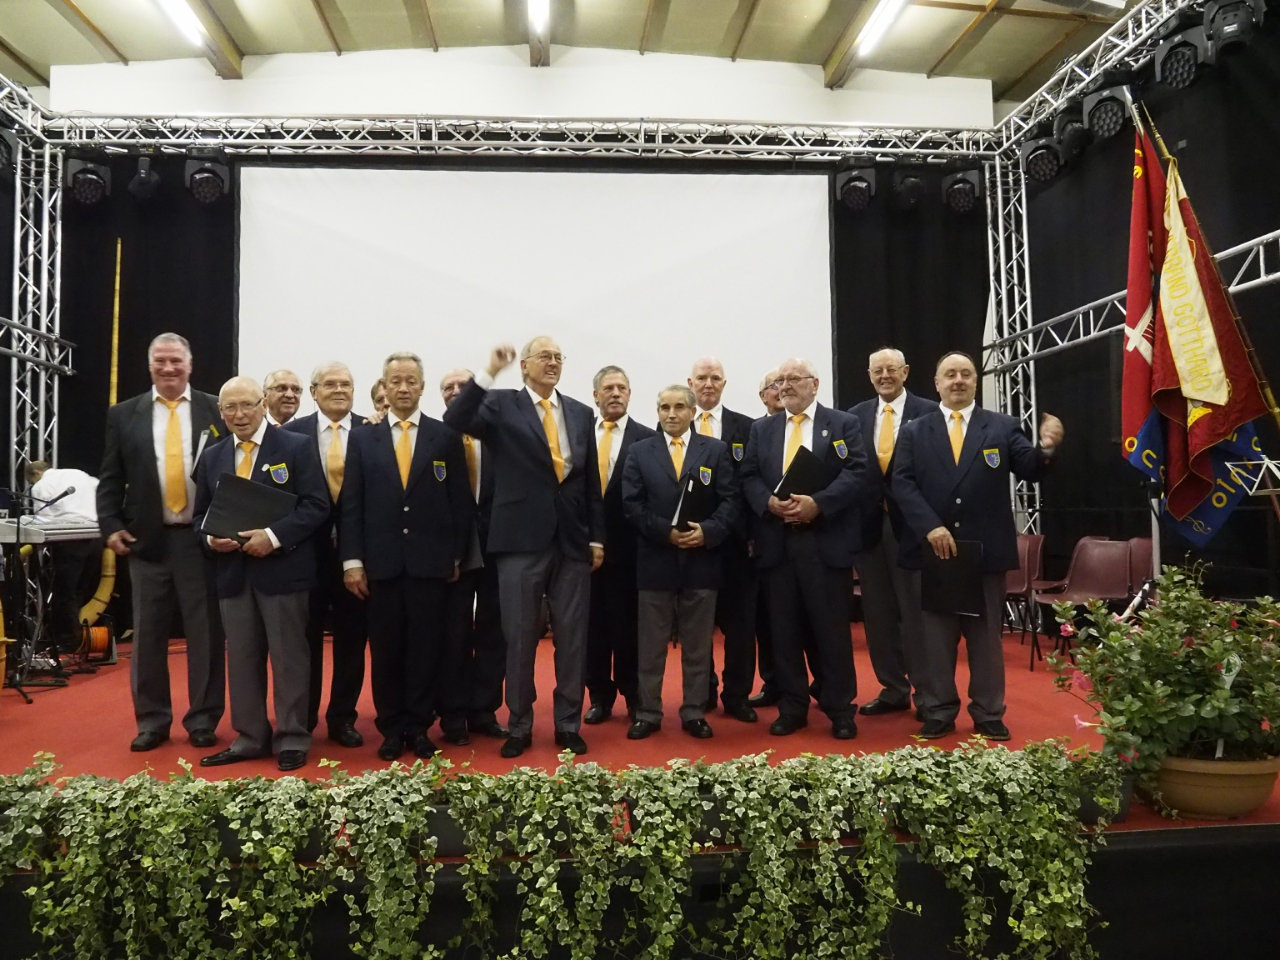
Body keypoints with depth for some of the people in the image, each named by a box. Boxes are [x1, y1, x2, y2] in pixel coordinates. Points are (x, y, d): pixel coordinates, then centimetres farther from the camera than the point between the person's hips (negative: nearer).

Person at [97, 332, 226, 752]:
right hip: (147, 539, 2)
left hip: (204, 539, -2)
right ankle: (152, 718, 22)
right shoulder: (124, 415, 8)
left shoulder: (216, 411, 3)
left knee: (205, 633, 5)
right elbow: (110, 479, 8)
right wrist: (111, 526, -4)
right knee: (148, 634, 10)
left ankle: (203, 718, 17)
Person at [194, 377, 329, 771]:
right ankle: (250, 738, 22)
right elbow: (200, 514, 17)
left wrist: (273, 536, -19)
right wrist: (211, 537, -6)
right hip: (233, 571, 5)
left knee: (288, 656, 2)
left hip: (282, 568, -5)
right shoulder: (212, 457, 14)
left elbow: (316, 505, -8)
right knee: (241, 658, 11)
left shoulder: (295, 447, -2)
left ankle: (291, 739, 12)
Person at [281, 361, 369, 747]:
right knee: (306, 636, 11)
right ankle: (301, 719, 26)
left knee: (351, 636, 9)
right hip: (308, 547, 0)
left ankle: (342, 718, 23)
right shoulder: (292, 433, 1)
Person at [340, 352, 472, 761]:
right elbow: (351, 504, 4)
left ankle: (419, 726, 18)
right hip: (381, 562, 1)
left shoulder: (446, 436, 5)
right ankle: (391, 727, 20)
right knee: (385, 649, 7)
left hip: (430, 561, -1)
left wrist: (457, 555, 0)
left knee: (427, 647, 5)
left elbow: (461, 501, 4)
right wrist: (352, 559, -3)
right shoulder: (362, 438, 8)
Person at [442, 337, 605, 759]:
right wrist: (489, 372, -22)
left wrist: (597, 537, 7)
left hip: (573, 540, 3)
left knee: (572, 638, 8)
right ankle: (519, 726, 21)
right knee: (520, 638, 7)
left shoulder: (581, 413, 11)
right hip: (522, 538, -3)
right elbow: (455, 420, -17)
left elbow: (592, 480, 11)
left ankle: (568, 725, 22)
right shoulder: (502, 406, 1)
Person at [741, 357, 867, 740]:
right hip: (777, 542, 3)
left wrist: (818, 503, -19)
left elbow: (857, 474, -7)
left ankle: (840, 709, 15)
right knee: (784, 628, 8)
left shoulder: (843, 424, 5)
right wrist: (770, 502, -13)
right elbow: (748, 477, 7)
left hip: (827, 540, -3)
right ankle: (792, 707, 19)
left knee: (832, 628, 3)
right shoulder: (762, 429, 15)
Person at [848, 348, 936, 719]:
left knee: (915, 609, 2)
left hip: (912, 523, -4)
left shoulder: (929, 413, -2)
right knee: (878, 612, 10)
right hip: (869, 524, 4)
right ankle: (893, 689, 23)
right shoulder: (856, 416, 10)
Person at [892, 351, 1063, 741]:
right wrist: (930, 526, -16)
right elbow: (901, 483, -3)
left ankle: (989, 714, 22)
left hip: (985, 549, 0)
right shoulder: (914, 431, 7)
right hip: (930, 548, 0)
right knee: (933, 635, 8)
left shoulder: (1002, 427, 6)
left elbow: (1029, 471, -4)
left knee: (986, 634, 11)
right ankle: (938, 713, 20)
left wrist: (1045, 448, -27)